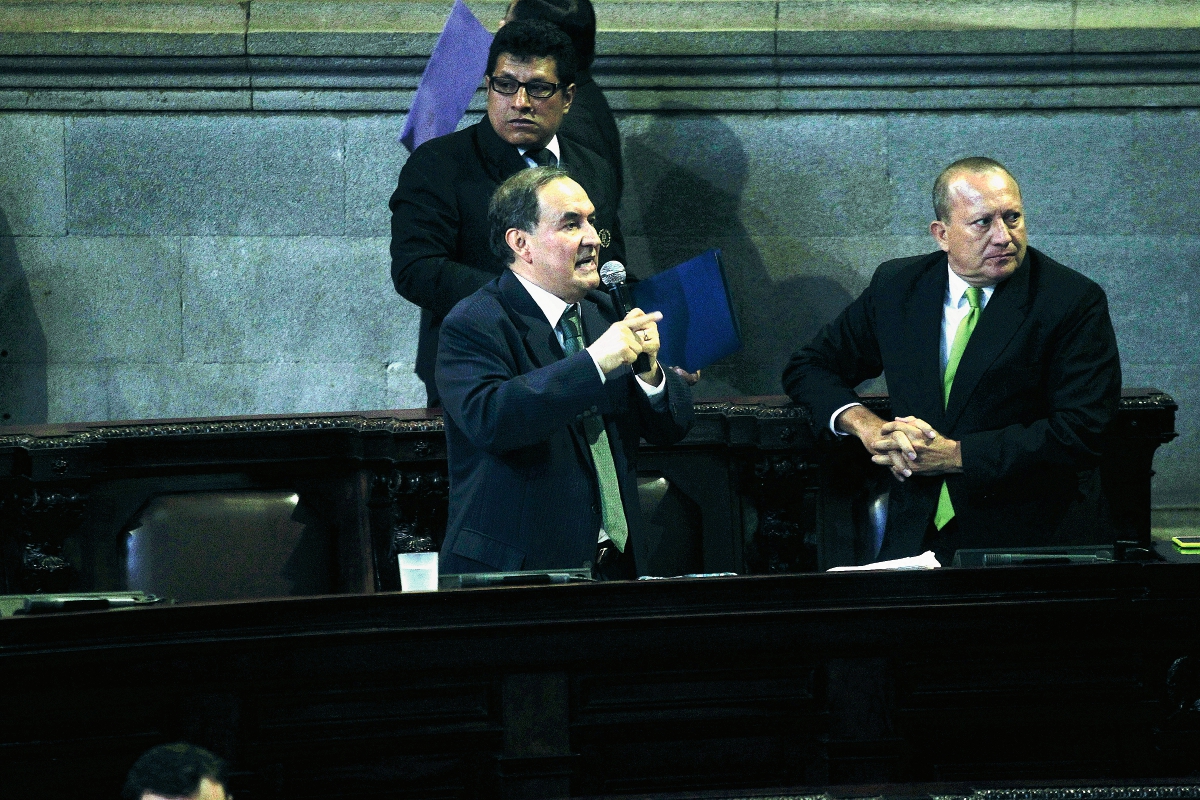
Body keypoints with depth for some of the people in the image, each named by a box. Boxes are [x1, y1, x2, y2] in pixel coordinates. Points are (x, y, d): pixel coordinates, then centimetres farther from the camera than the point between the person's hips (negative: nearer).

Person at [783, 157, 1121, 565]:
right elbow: (806, 369, 20)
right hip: (916, 541, 3)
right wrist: (865, 424, -2)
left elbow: (1081, 432, -11)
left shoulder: (1075, 301, -2)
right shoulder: (897, 285, 11)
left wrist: (956, 455, -13)